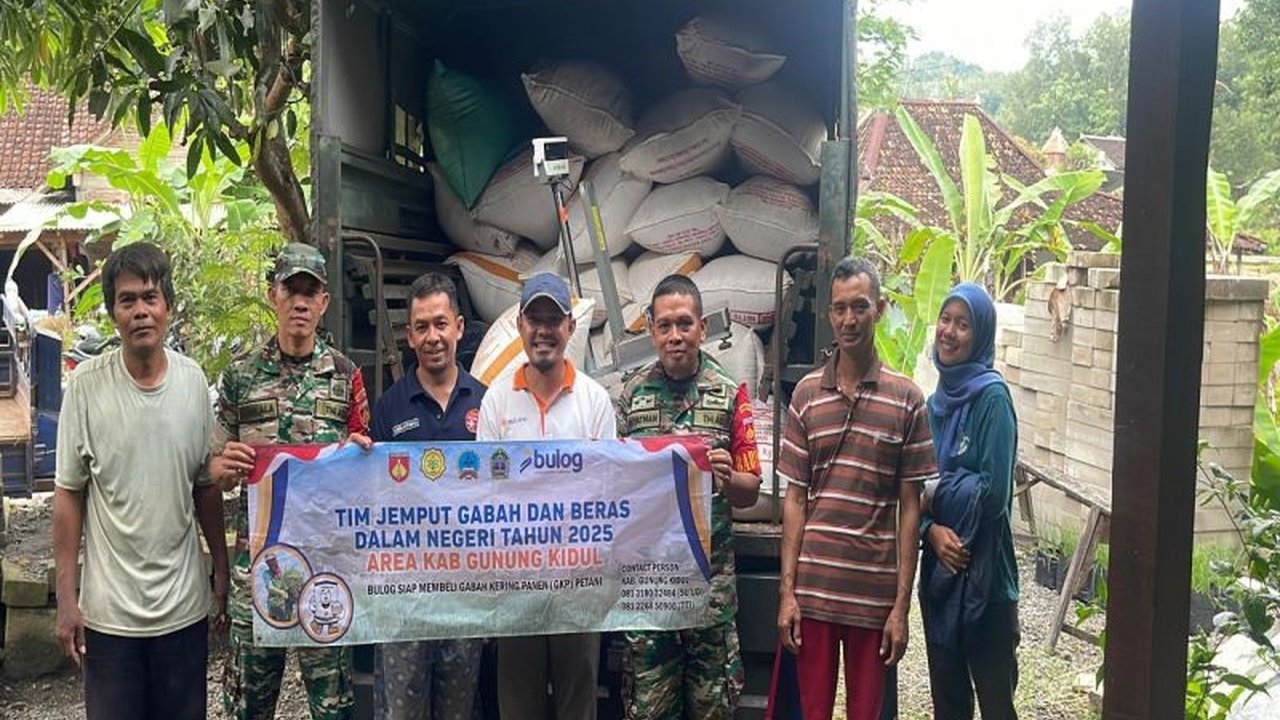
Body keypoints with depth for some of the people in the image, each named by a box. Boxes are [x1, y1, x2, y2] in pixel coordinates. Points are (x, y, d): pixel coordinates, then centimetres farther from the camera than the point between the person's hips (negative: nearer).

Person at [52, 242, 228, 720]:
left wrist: (223, 573, 6)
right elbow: (68, 494, -3)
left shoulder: (193, 380, -2)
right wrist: (66, 598, -4)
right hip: (110, 610, -2)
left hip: (186, 606, 2)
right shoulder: (87, 385, -10)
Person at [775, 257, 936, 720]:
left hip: (874, 593, -1)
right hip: (812, 589, 1)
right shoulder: (806, 393, 3)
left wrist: (902, 605, -4)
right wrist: (786, 591, -1)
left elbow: (909, 508, -1)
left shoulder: (907, 399, -2)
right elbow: (795, 499, 4)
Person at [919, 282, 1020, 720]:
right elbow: (921, 490, 9)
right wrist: (932, 529, -9)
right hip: (940, 567, 7)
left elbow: (993, 493, -18)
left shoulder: (991, 395, -12)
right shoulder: (937, 401, 8)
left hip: (984, 571, -6)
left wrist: (937, 489, -6)